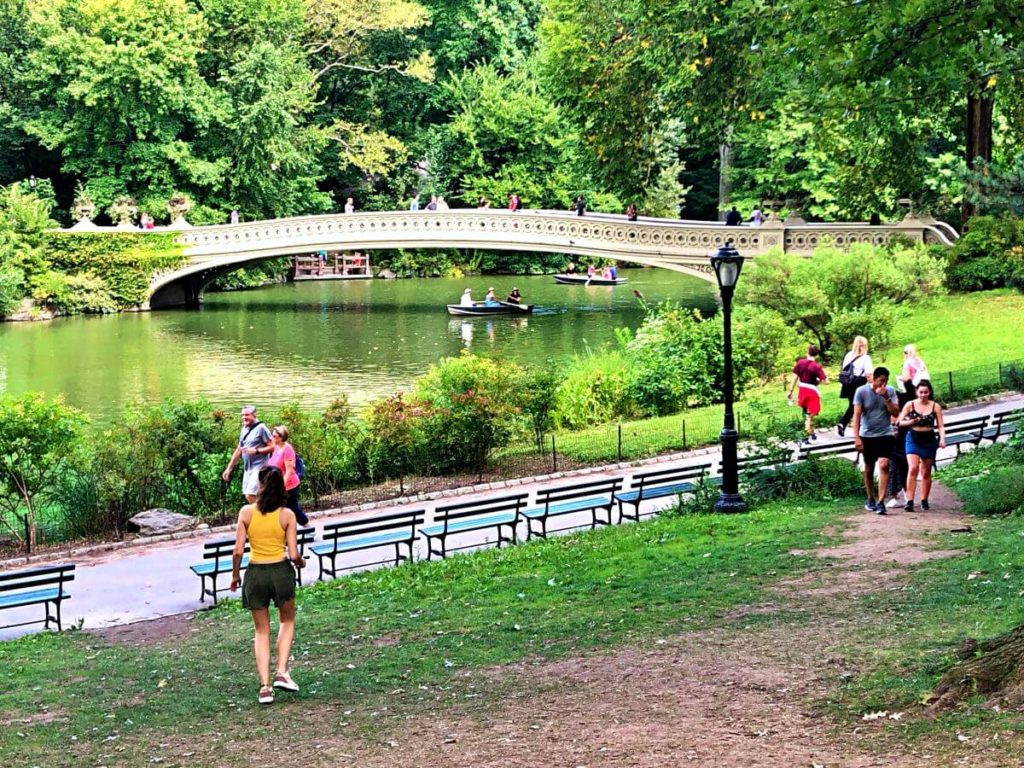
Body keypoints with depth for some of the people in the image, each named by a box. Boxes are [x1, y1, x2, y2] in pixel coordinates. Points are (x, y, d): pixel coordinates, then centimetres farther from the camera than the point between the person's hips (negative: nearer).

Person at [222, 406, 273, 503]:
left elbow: (272, 447, -12)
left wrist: (256, 451, -20)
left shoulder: (261, 428, -9)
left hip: (259, 467, -8)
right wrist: (229, 468, 19)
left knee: (250, 495, -17)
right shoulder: (244, 429, 14)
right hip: (247, 468, 8)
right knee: (248, 496, 7)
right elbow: (238, 450, 21)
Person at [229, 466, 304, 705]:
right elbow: (294, 554, -8)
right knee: (287, 621, 24)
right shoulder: (287, 515, -7)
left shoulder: (246, 512, -5)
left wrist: (235, 575, 10)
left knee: (262, 631, 14)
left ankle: (265, 685, 6)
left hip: (255, 573, 1)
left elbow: (238, 551, -6)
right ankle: (281, 673, 9)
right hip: (281, 570, -1)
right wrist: (301, 563, 15)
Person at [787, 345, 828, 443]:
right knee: (810, 414, 6)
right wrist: (818, 380, 5)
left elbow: (795, 377, -2)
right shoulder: (817, 366, -14)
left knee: (806, 413, 23)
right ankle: (807, 436, 7)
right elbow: (824, 381, -17)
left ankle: (811, 433, 32)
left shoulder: (800, 362, -3)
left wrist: (790, 391, 4)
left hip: (802, 390, 4)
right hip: (812, 392, -4)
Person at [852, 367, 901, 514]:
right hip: (867, 435, 0)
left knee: (884, 466, -16)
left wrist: (886, 398, -20)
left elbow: (896, 412, -6)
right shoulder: (861, 391, -7)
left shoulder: (890, 391, -2)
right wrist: (856, 437, -14)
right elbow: (857, 415, -9)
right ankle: (870, 499, 29)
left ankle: (881, 502, -17)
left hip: (885, 435, 0)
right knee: (868, 469, 11)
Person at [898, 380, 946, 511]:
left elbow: (940, 426, 1)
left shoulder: (935, 407, 1)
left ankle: (924, 501, 22)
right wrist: (911, 421, -18)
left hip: (929, 440, 2)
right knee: (913, 469, -17)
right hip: (913, 439, -2)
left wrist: (942, 439, -16)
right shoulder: (910, 405, -1)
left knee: (926, 472, 10)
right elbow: (900, 422, 1)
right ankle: (910, 501, -18)